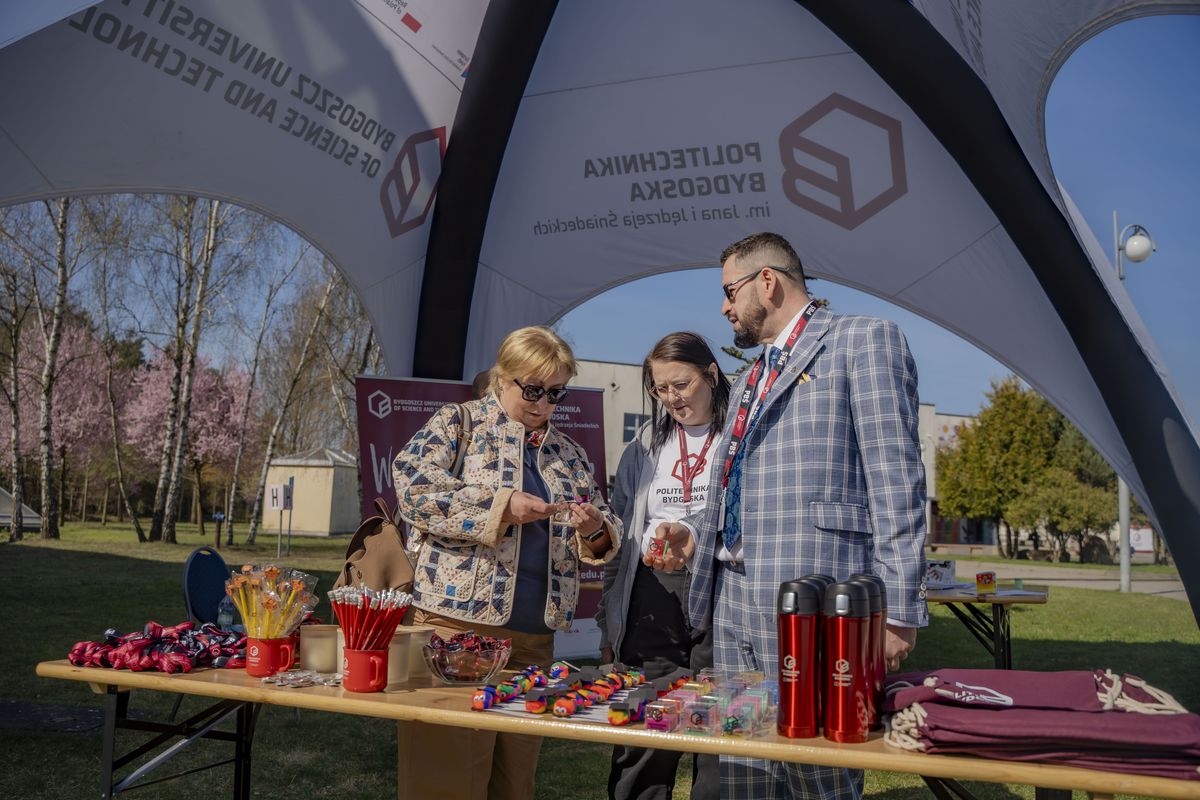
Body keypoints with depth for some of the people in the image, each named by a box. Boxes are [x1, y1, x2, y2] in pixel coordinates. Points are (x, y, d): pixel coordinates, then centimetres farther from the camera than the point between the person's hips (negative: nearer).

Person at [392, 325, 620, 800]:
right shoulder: (458, 423, 2)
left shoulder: (567, 453, 16)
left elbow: (603, 538, 18)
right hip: (458, 620, -5)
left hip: (535, 634, 5)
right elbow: (413, 488, -13)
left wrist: (595, 531, -6)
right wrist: (502, 506, -19)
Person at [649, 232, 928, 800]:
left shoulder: (863, 341, -1)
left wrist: (896, 608, -15)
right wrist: (694, 533, 9)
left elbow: (895, 481, -10)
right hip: (732, 603, 8)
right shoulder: (749, 380, 24)